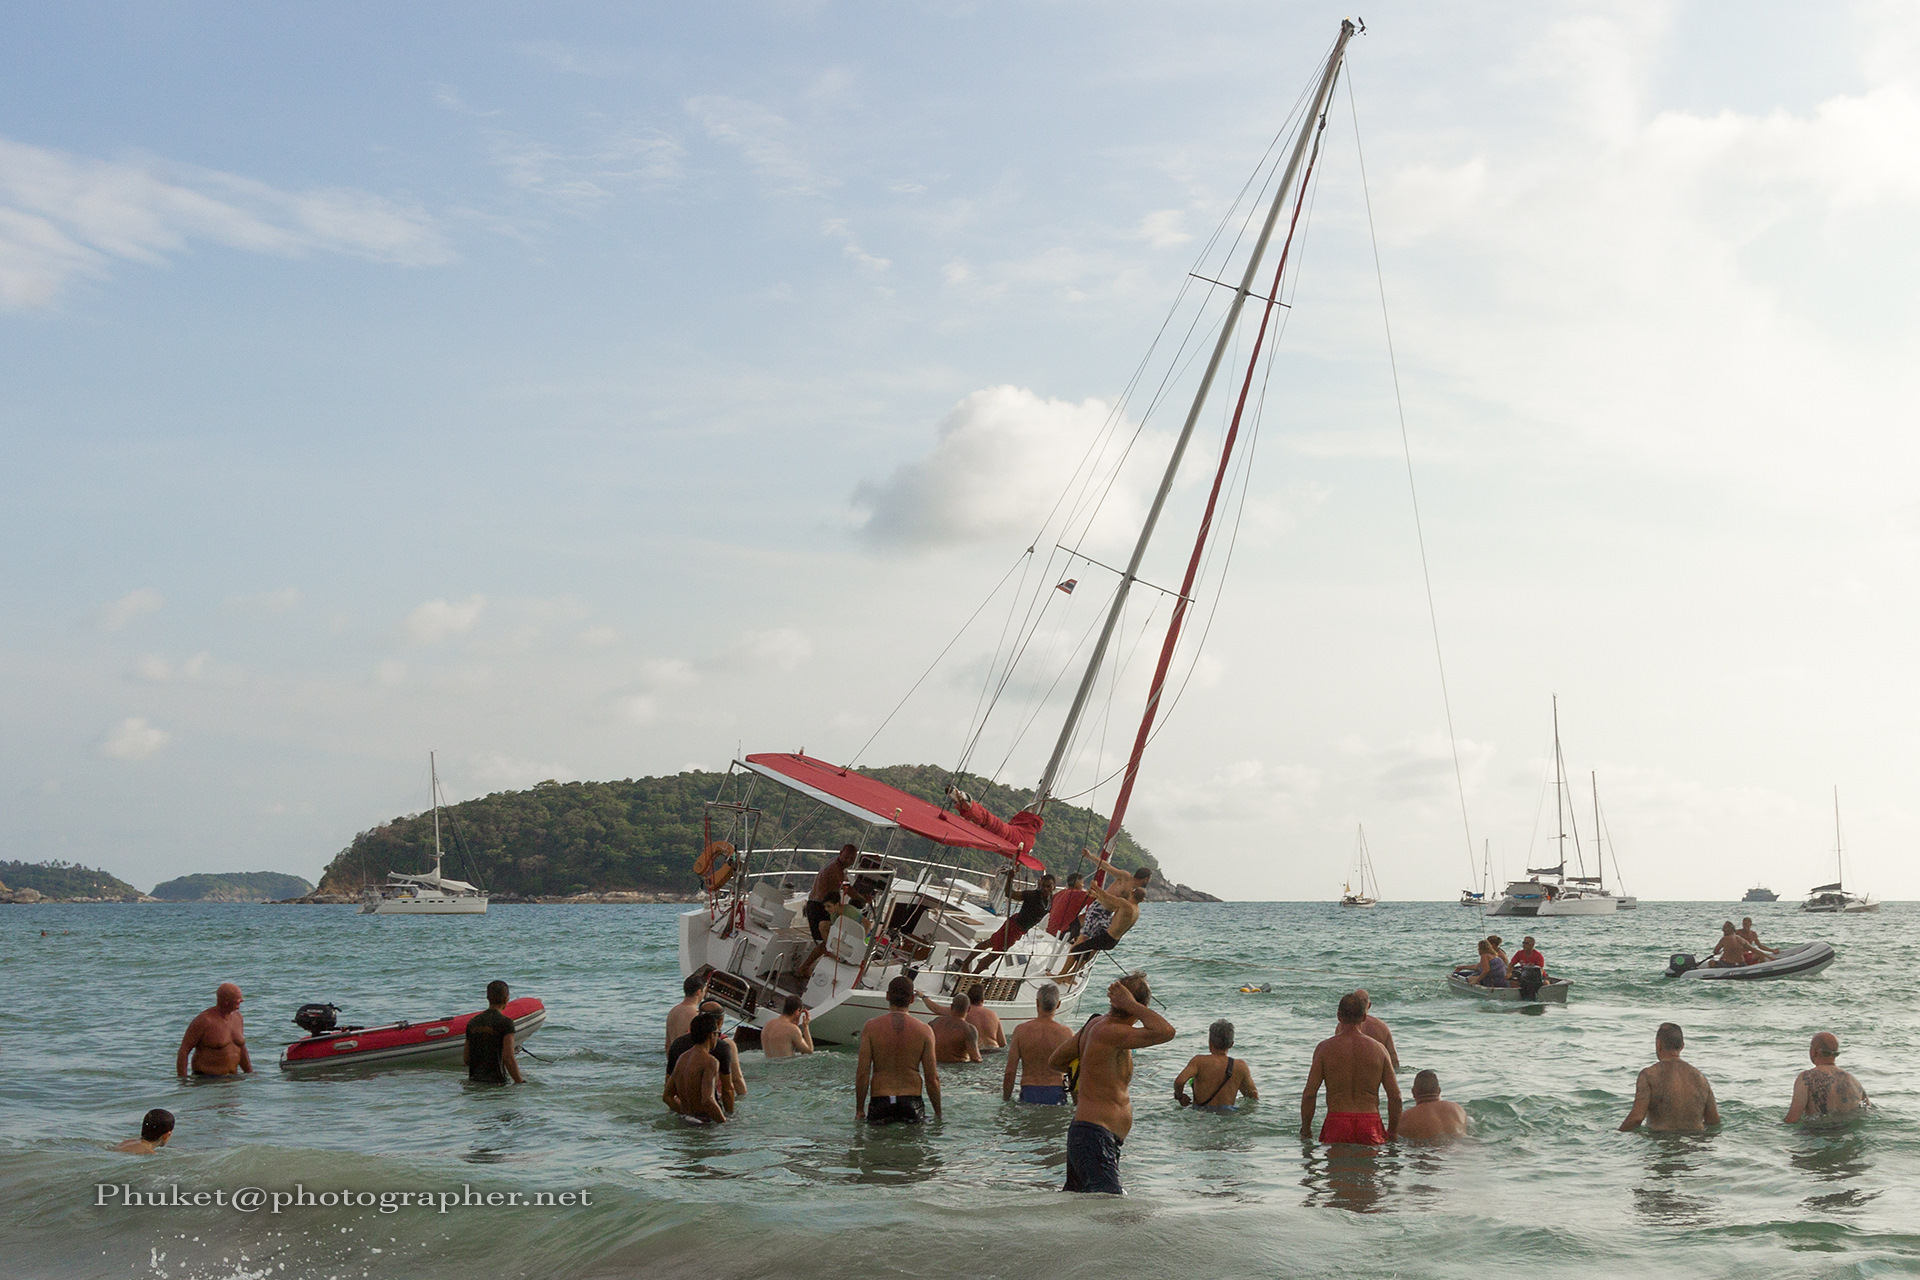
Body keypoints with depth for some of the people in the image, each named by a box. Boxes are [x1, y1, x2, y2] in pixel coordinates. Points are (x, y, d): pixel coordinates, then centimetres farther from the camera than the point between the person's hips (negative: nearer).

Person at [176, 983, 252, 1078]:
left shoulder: (237, 1018, 7)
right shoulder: (203, 1021, -14)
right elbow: (183, 1051, -11)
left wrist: (250, 1074, 21)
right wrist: (182, 1082, -16)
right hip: (205, 1080, -6)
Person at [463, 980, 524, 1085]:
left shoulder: (472, 1022, 13)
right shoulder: (505, 1022, -6)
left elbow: (466, 1060, 16)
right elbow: (508, 1058, -13)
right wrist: (520, 1082, -6)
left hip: (474, 1080, 6)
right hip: (495, 1081, -6)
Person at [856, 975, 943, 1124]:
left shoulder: (871, 1027, -3)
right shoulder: (924, 1030, -1)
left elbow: (862, 1073, -4)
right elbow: (932, 1078, -1)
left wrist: (859, 1109, 5)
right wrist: (938, 1113, 11)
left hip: (880, 1103, 0)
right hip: (912, 1103, 0)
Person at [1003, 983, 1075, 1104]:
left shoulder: (1021, 1031, -2)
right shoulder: (1066, 1033, -3)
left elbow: (1010, 1072, 0)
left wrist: (1006, 1101, 11)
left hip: (1028, 1094, 0)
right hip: (1055, 1094, 0)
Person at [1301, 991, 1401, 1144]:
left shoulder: (1325, 1048, 0)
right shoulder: (1379, 1049, 5)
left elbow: (1309, 1094, -4)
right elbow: (1395, 1096, 4)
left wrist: (1305, 1131, 5)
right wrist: (1392, 1132, 14)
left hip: (1336, 1123, -1)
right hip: (1370, 1123, 1)